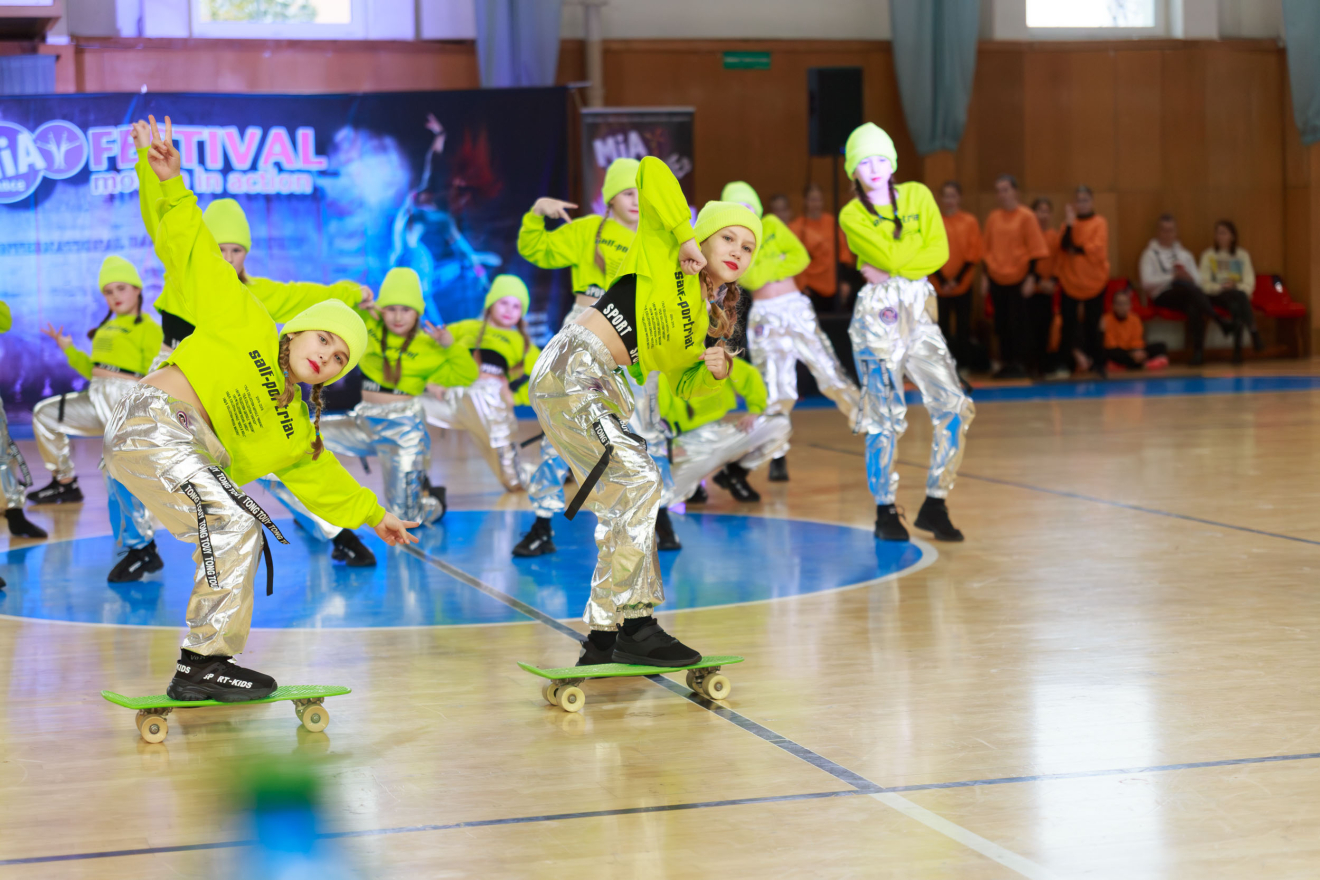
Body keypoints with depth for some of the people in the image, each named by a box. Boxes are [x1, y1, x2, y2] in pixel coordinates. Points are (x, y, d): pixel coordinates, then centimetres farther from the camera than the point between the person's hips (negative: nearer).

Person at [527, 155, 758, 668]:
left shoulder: (714, 317, 15)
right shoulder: (669, 258, -7)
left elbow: (684, 385, 22)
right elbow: (650, 172, -17)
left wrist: (716, 371, 1)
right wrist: (683, 238, -18)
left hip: (598, 390, 9)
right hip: (571, 370, -9)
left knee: (624, 508, 8)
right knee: (638, 482, -16)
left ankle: (603, 640, 14)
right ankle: (633, 626, -13)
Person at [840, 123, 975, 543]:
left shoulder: (917, 195, 9)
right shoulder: (852, 216, 0)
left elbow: (940, 252, -3)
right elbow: (889, 255, -15)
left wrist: (893, 267, -9)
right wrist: (920, 240, -1)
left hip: (920, 312, 4)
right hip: (878, 314, -4)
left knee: (954, 407, -5)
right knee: (885, 416, -6)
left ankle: (935, 505, 4)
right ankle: (885, 512, 4)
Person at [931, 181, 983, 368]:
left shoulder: (970, 222, 2)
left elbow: (973, 253, 0)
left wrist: (958, 279, -9)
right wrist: (942, 280, -9)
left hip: (963, 284, 0)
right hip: (939, 285, 0)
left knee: (963, 327, 3)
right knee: (941, 326, -1)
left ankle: (963, 364, 11)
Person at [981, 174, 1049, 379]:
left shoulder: (1026, 217, -5)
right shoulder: (993, 218, 8)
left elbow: (1034, 250, -5)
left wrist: (1031, 277, -11)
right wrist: (985, 276, 8)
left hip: (1018, 278, -4)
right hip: (997, 278, 4)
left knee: (1017, 322, -1)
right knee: (1001, 323, 6)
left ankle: (1017, 364, 6)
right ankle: (1005, 363, 13)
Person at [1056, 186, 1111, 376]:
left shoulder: (1100, 223, -1)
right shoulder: (1069, 223, 6)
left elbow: (1099, 249, -12)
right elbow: (1064, 246, -9)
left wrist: (1078, 249, -8)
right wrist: (1069, 224, -16)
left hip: (1093, 281, -2)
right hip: (1070, 280, 2)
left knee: (1092, 324, 1)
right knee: (1068, 320, 2)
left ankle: (1097, 362, 8)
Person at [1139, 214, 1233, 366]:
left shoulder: (1185, 254, 25)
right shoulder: (1150, 254, 11)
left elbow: (1198, 281, 18)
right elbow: (1147, 282, -4)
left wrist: (1188, 277, -5)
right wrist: (1172, 276, -11)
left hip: (1186, 296, 3)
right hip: (1163, 295, -3)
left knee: (1194, 307, -36)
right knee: (1183, 284, -37)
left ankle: (1198, 351, -46)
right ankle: (1221, 322, -43)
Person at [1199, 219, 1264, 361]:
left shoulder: (1242, 255, 14)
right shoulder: (1208, 255, 9)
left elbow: (1249, 282, 5)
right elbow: (1204, 283, 0)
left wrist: (1236, 287, -16)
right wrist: (1221, 287, -18)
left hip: (1239, 294, 2)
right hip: (1216, 296, -2)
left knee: (1236, 306, -37)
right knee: (1240, 296, -36)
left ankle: (1237, 349, -45)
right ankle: (1254, 333, -46)